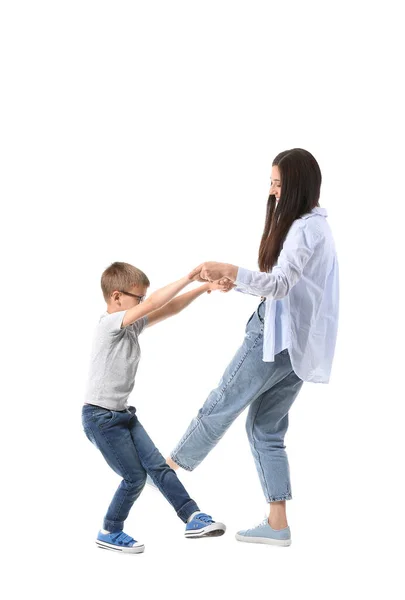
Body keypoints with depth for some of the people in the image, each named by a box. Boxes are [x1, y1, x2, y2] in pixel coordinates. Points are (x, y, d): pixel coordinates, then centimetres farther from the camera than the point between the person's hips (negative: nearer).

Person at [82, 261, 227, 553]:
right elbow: (153, 305, -29)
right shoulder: (111, 324, -18)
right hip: (100, 417, -9)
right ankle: (110, 533, 13)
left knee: (158, 465, 2)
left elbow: (168, 309, 6)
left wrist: (204, 288, -3)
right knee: (135, 476, -4)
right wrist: (189, 277, -28)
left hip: (123, 413, 9)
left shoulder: (133, 325, 8)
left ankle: (193, 518, 1)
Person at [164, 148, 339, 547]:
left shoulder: (305, 229, -14)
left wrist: (231, 270, -38)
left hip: (278, 338, -10)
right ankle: (277, 525, 10)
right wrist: (236, 283, 13)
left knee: (221, 405, 6)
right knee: (266, 429, 10)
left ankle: (169, 467, 23)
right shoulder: (313, 226, 18)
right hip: (296, 343, 10)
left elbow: (280, 284, -26)